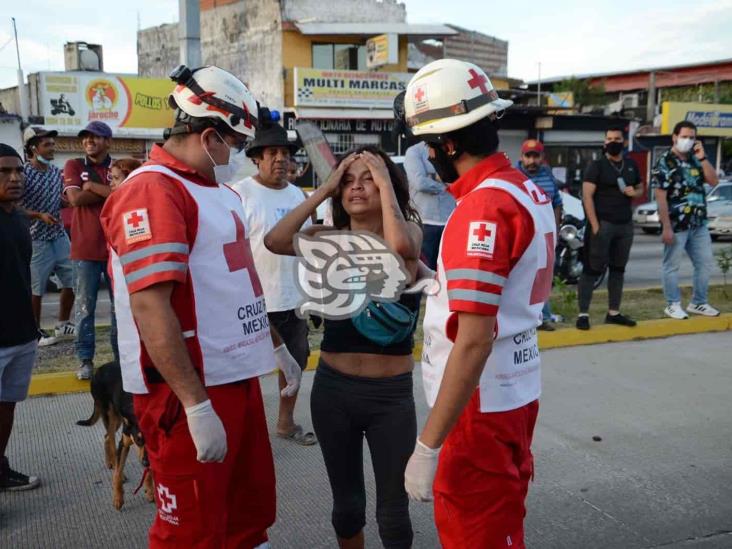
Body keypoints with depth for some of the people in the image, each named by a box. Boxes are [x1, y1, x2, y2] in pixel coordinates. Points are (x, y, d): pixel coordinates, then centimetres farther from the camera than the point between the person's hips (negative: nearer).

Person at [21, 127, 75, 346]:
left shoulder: (56, 172, 7)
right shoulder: (23, 173, -14)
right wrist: (39, 215, -23)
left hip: (59, 235, 7)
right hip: (36, 239, -7)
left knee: (72, 281, 11)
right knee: (35, 289, 2)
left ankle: (62, 325, 27)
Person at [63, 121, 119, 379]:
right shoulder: (73, 165, 5)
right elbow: (75, 198, -10)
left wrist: (91, 186, -9)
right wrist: (114, 192, -9)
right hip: (85, 248, -1)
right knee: (85, 306, 3)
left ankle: (121, 356, 17)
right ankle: (85, 360, 12)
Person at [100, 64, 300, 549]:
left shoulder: (221, 191, 15)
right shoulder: (151, 192, -16)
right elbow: (151, 308, -24)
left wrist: (277, 347, 26)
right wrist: (196, 405, -26)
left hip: (239, 377, 9)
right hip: (189, 393, -9)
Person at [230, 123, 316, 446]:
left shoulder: (298, 194, 11)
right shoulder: (241, 193, -10)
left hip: (296, 299, 7)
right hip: (255, 301, -7)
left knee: (296, 361, 16)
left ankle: (286, 422, 33)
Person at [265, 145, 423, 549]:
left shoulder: (409, 231, -5)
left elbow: (400, 246, -30)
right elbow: (275, 241, -18)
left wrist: (387, 183, -19)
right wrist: (324, 189, -13)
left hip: (391, 392, -2)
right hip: (333, 387, 3)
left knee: (392, 510, 8)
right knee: (346, 502, 19)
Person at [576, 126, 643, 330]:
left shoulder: (631, 165, 13)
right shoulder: (597, 165, -4)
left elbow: (640, 187, 24)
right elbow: (587, 196, -11)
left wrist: (635, 192, -2)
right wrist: (594, 225, -19)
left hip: (625, 225, 6)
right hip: (603, 224, -6)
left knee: (618, 269, 10)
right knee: (592, 270, -6)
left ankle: (613, 313, 18)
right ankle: (583, 314, -3)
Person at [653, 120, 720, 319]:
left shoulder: (695, 159, 11)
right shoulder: (665, 162, -9)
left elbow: (714, 181, 4)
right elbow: (661, 197, -14)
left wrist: (702, 158, -5)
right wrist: (666, 227, -18)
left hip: (699, 224, 7)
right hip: (676, 225, -7)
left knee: (705, 263, 11)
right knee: (672, 266, 3)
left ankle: (698, 303, 24)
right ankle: (673, 305, 15)